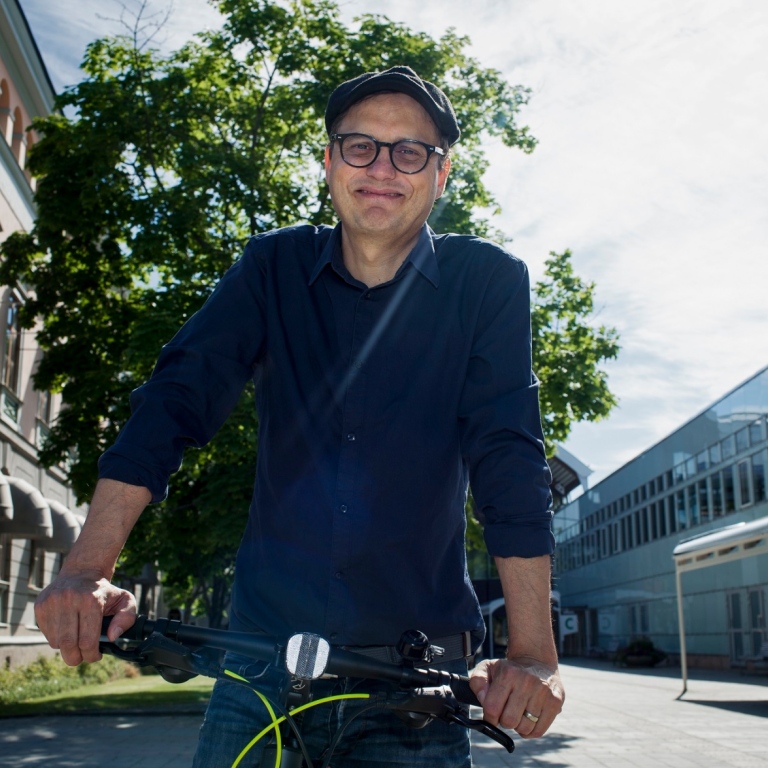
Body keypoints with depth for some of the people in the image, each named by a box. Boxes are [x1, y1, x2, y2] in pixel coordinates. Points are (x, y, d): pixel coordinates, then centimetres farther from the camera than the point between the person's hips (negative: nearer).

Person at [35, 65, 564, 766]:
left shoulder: (488, 281, -2)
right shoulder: (275, 267, 3)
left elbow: (508, 457, -10)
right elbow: (175, 400, -6)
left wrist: (533, 655, -19)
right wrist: (88, 569, -19)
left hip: (416, 666, -1)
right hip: (266, 649, 2)